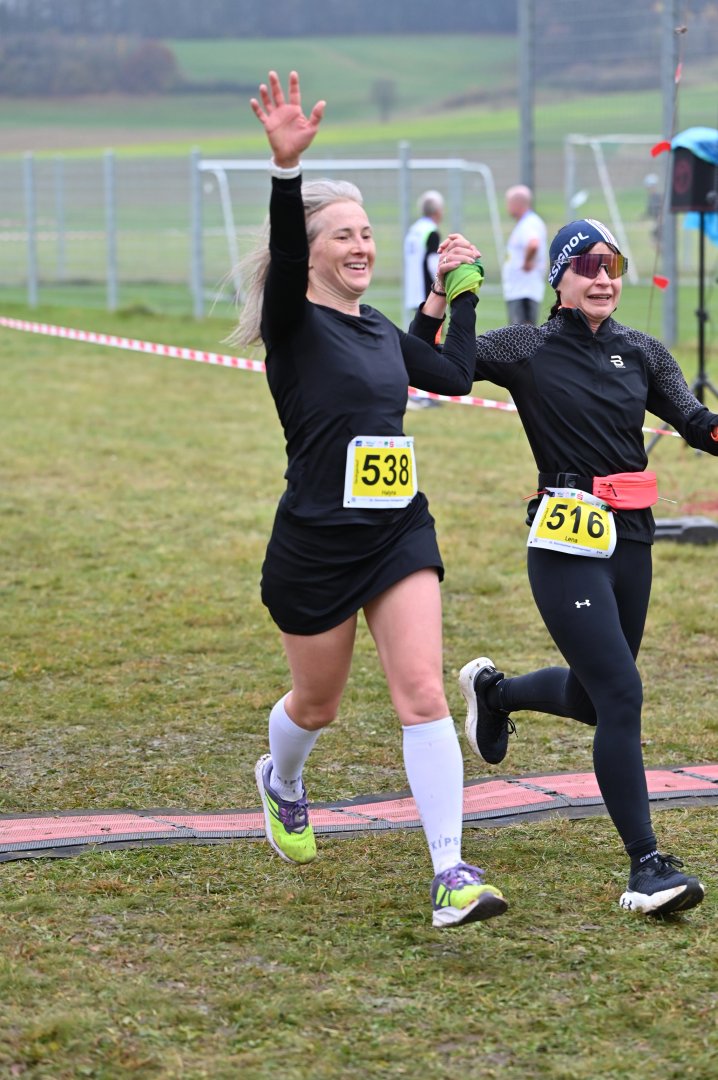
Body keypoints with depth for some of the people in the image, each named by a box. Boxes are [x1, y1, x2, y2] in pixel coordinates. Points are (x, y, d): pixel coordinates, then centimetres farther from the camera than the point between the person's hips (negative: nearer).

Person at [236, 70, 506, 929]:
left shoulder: (382, 332, 11)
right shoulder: (294, 326, -9)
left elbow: (455, 376, 23)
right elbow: (282, 255, -29)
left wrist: (460, 292, 23)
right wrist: (286, 167, -46)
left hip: (400, 531, 4)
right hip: (315, 544, -4)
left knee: (422, 694, -10)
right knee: (316, 704, 13)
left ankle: (451, 876, -13)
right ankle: (280, 783, 49)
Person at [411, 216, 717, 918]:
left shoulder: (643, 354, 10)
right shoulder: (528, 351, -2)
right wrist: (442, 295, -18)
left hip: (631, 541, 6)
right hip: (567, 543, -6)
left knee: (593, 698, 18)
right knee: (621, 696, -14)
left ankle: (493, 691, 50)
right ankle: (646, 865, -9)